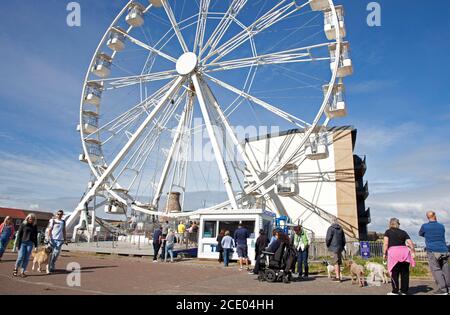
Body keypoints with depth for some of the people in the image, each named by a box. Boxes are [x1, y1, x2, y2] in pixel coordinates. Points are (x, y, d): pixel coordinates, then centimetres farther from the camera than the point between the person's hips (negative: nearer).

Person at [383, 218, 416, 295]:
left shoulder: (388, 232, 7)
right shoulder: (403, 232, 16)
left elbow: (385, 243, -3)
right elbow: (411, 243, 8)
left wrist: (384, 253, 1)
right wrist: (413, 251, 19)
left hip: (393, 252, -3)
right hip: (404, 251, 3)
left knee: (394, 273, 4)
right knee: (405, 273, 11)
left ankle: (395, 291, 5)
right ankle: (404, 291, 14)